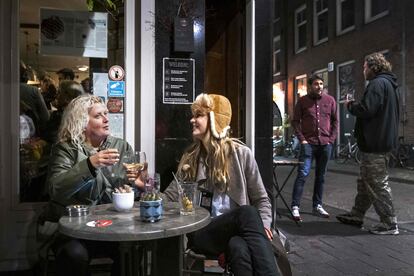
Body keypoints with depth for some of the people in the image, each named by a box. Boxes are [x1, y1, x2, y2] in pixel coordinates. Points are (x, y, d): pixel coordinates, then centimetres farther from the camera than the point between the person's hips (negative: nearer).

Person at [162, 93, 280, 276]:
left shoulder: (241, 153, 4)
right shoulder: (190, 158, 12)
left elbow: (261, 199, 8)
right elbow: (170, 198, 10)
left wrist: (263, 225, -11)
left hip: (239, 231, 0)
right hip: (202, 234, 1)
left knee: (238, 247, -40)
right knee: (248, 212, -33)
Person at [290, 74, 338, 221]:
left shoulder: (330, 100, 8)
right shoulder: (302, 101, 2)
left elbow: (335, 121, 12)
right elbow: (295, 121, 3)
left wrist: (331, 139, 3)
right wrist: (302, 139, -6)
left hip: (325, 144, 3)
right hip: (308, 143, -3)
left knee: (320, 176, 9)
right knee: (303, 174, -10)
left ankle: (317, 206, 19)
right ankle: (295, 207, -6)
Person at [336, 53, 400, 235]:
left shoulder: (378, 83, -15)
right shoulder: (388, 84, 19)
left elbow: (366, 110, -25)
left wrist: (350, 105, -6)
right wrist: (355, 105, 10)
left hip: (374, 144, -11)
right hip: (379, 142, 11)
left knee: (378, 185, -3)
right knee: (365, 182, 17)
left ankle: (389, 224, 6)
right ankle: (356, 215, 27)